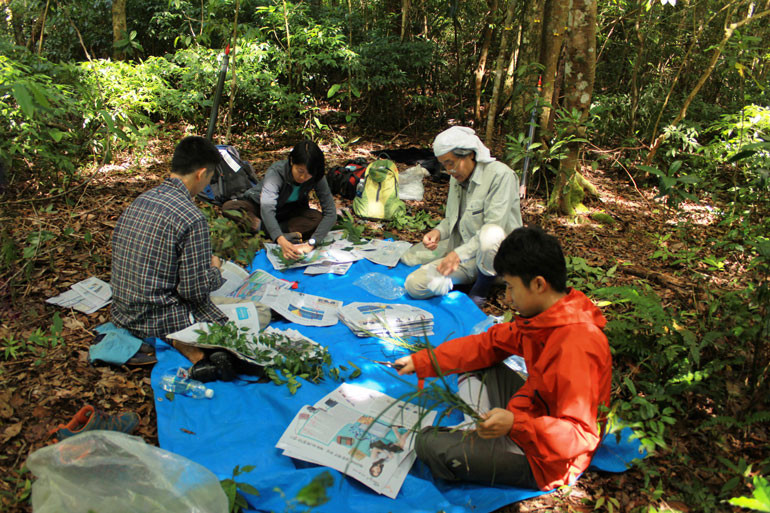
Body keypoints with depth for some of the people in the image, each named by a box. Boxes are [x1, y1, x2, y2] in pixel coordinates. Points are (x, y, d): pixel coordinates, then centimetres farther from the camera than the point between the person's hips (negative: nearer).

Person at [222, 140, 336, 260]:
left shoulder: (316, 178, -24)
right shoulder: (276, 172, -33)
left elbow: (330, 212, -28)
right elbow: (266, 208, -47)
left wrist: (311, 243, -43)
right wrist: (282, 242, -64)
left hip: (287, 211, 3)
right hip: (258, 204, -2)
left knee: (317, 218, -29)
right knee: (229, 207, -32)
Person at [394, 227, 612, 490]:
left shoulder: (575, 348, -32)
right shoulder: (547, 317, -2)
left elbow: (581, 435, -30)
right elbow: (489, 344, 6)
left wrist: (515, 424, -42)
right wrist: (422, 362, 4)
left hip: (543, 461, -9)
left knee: (429, 444, -17)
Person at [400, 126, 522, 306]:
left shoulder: (500, 174, -16)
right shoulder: (457, 178, 7)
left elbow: (494, 225, -23)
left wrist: (459, 253, -31)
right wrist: (438, 231, -6)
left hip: (498, 253, -6)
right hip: (463, 253, 7)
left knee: (491, 235, -43)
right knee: (414, 284, -9)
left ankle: (482, 287, -13)